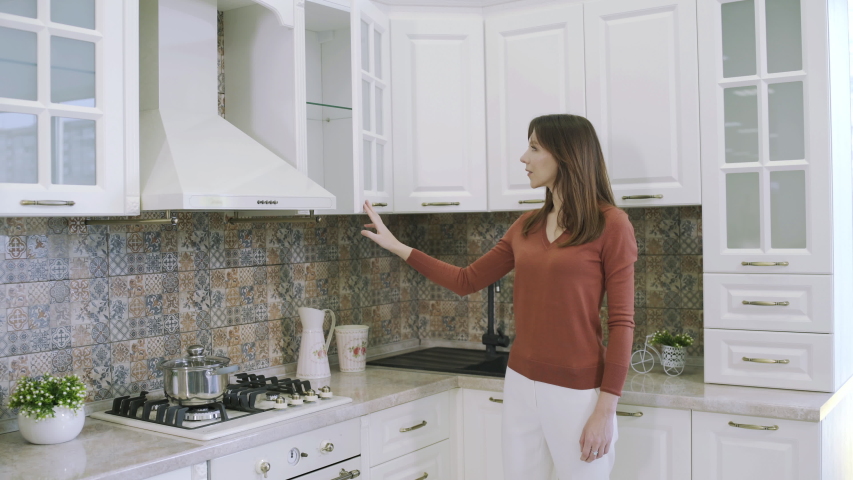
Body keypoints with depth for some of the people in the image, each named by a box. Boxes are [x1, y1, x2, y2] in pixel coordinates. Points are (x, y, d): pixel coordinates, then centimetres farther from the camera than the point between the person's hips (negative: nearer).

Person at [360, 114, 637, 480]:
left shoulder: (610, 224, -9)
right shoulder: (527, 226, 9)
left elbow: (621, 322, -11)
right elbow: (466, 281, 15)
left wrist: (606, 410, -15)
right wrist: (397, 247, 13)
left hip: (577, 391, -5)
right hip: (521, 383, 6)